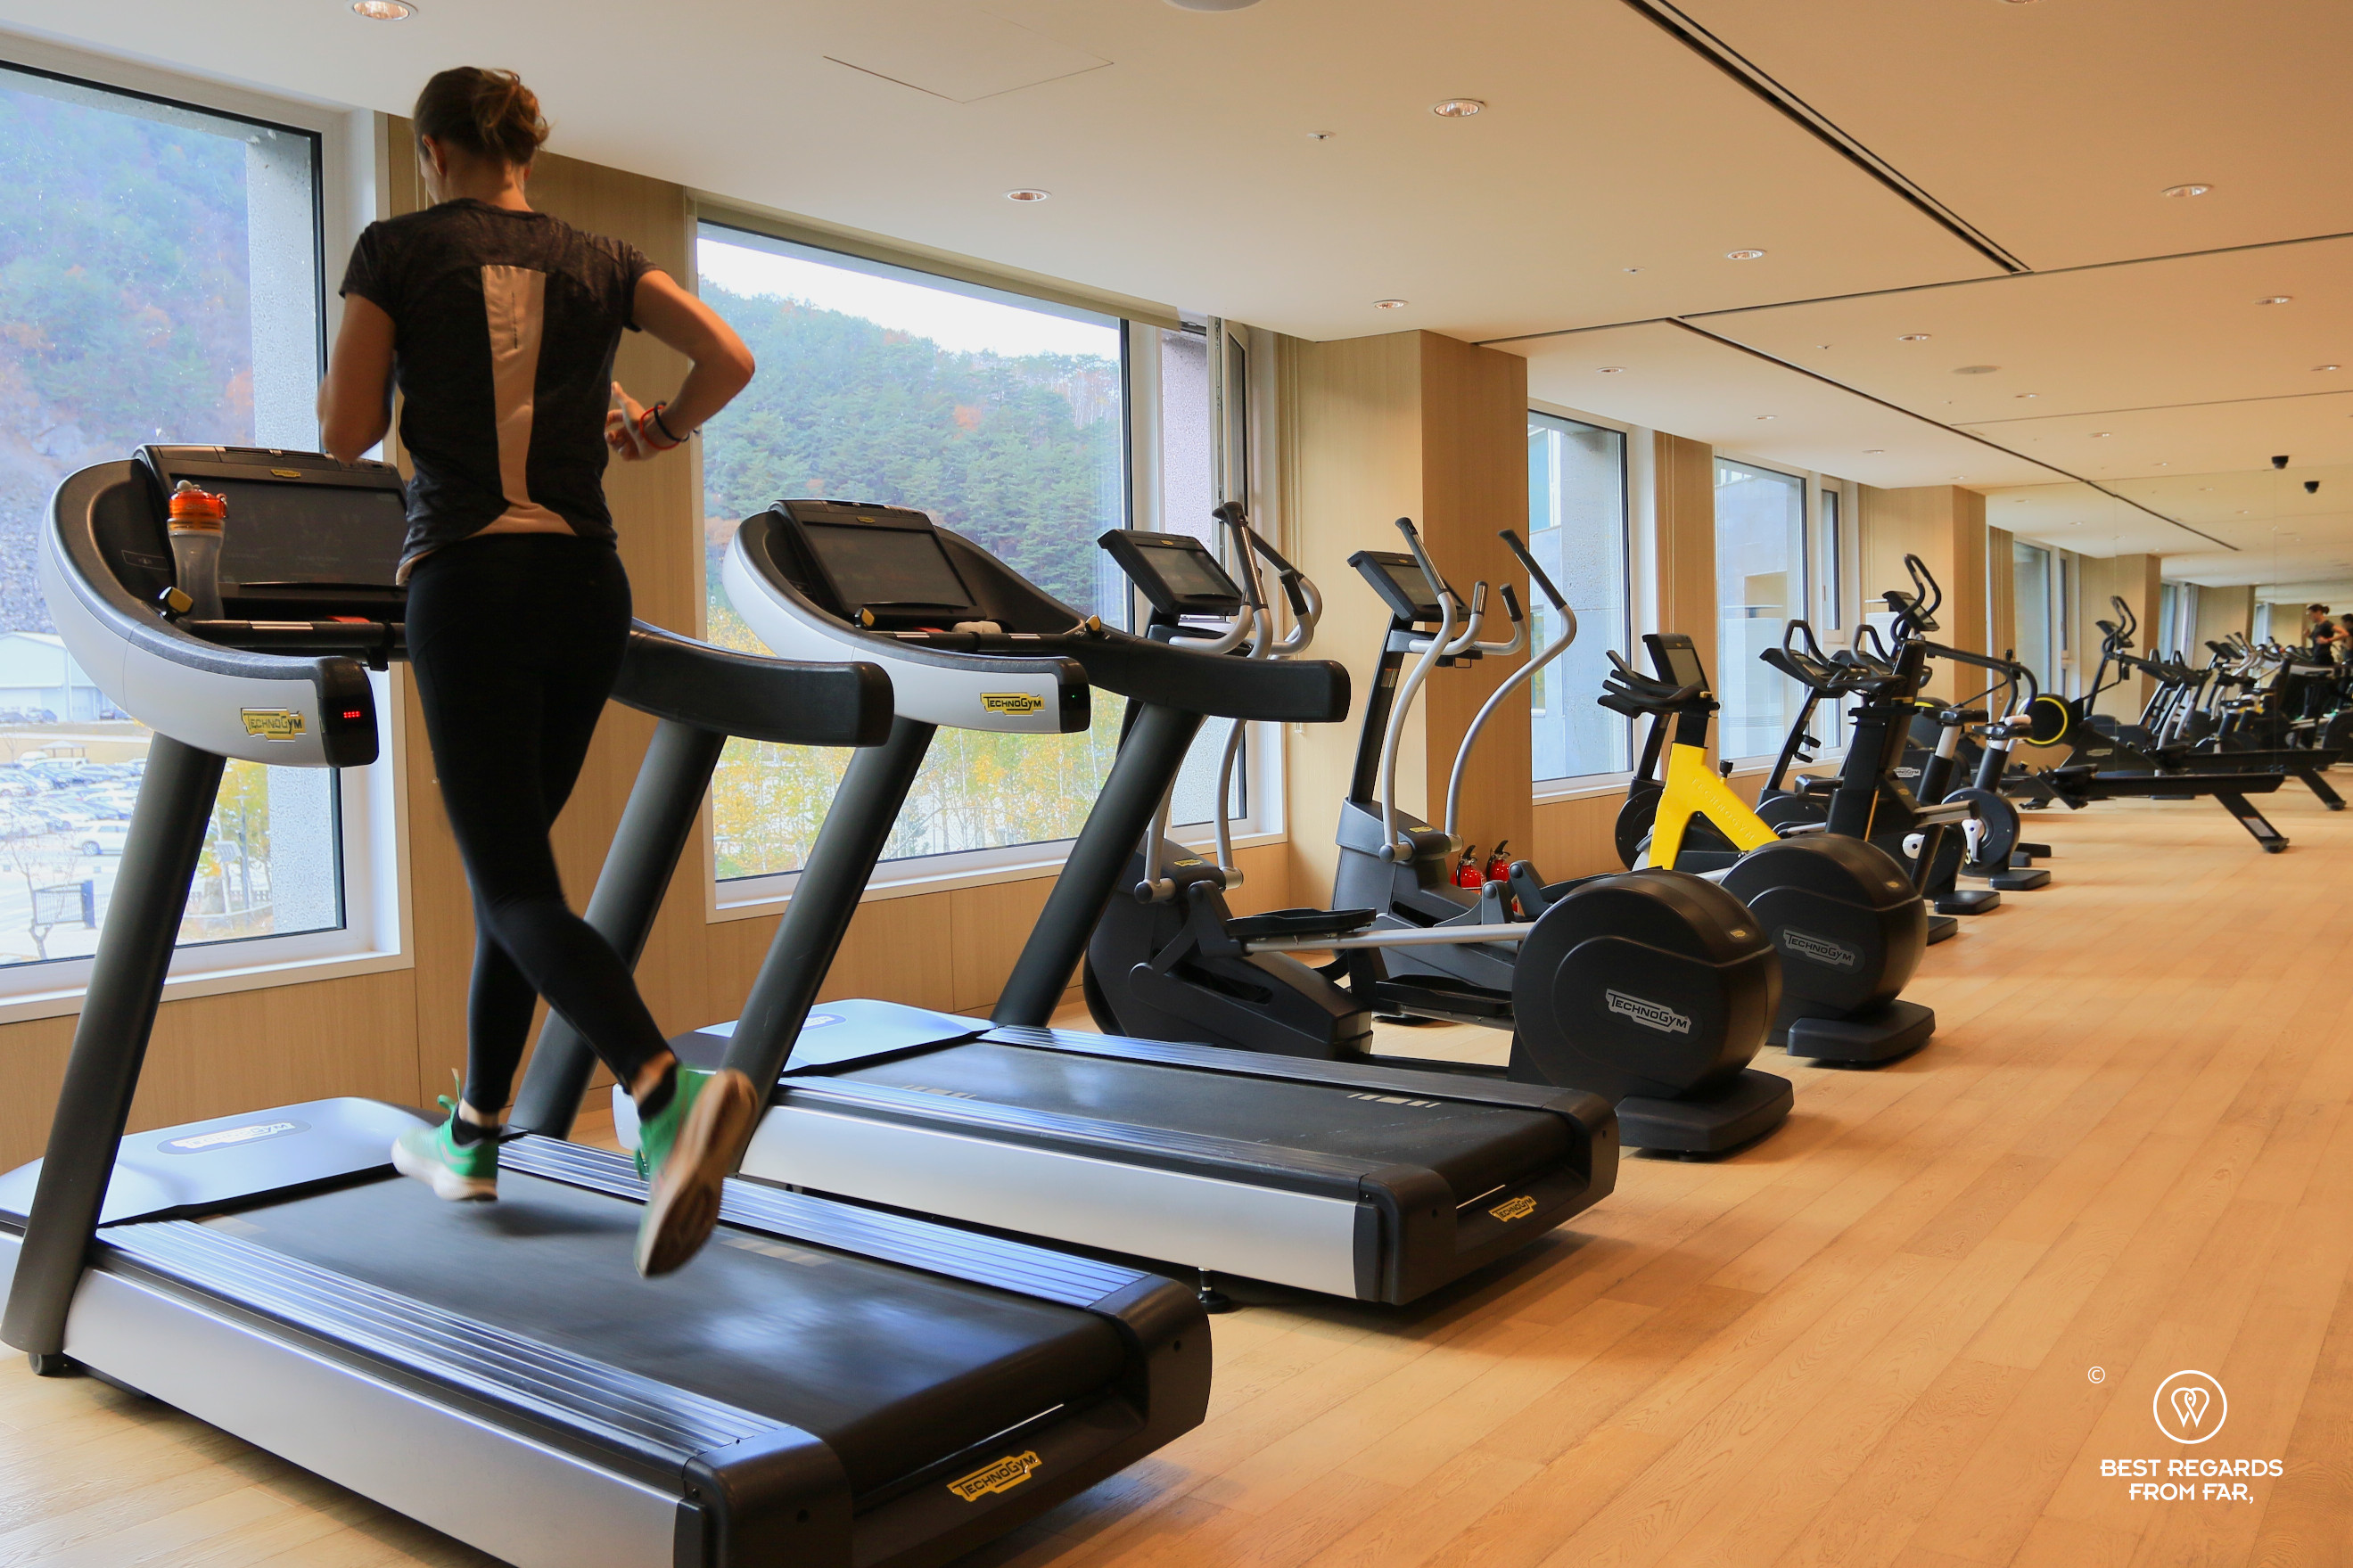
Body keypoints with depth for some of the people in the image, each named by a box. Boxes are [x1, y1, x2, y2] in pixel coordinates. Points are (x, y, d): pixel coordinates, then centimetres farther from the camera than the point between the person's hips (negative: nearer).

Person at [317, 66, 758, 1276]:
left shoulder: (397, 247, 4)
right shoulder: (599, 260, 14)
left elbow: (348, 433, -3)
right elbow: (729, 360, 1)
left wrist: (336, 384, 20)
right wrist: (659, 429, 19)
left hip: (469, 579, -5)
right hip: (586, 584, 5)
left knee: (513, 884, -7)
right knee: (511, 855, 17)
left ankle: (668, 1095, -32)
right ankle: (472, 1135, 26)